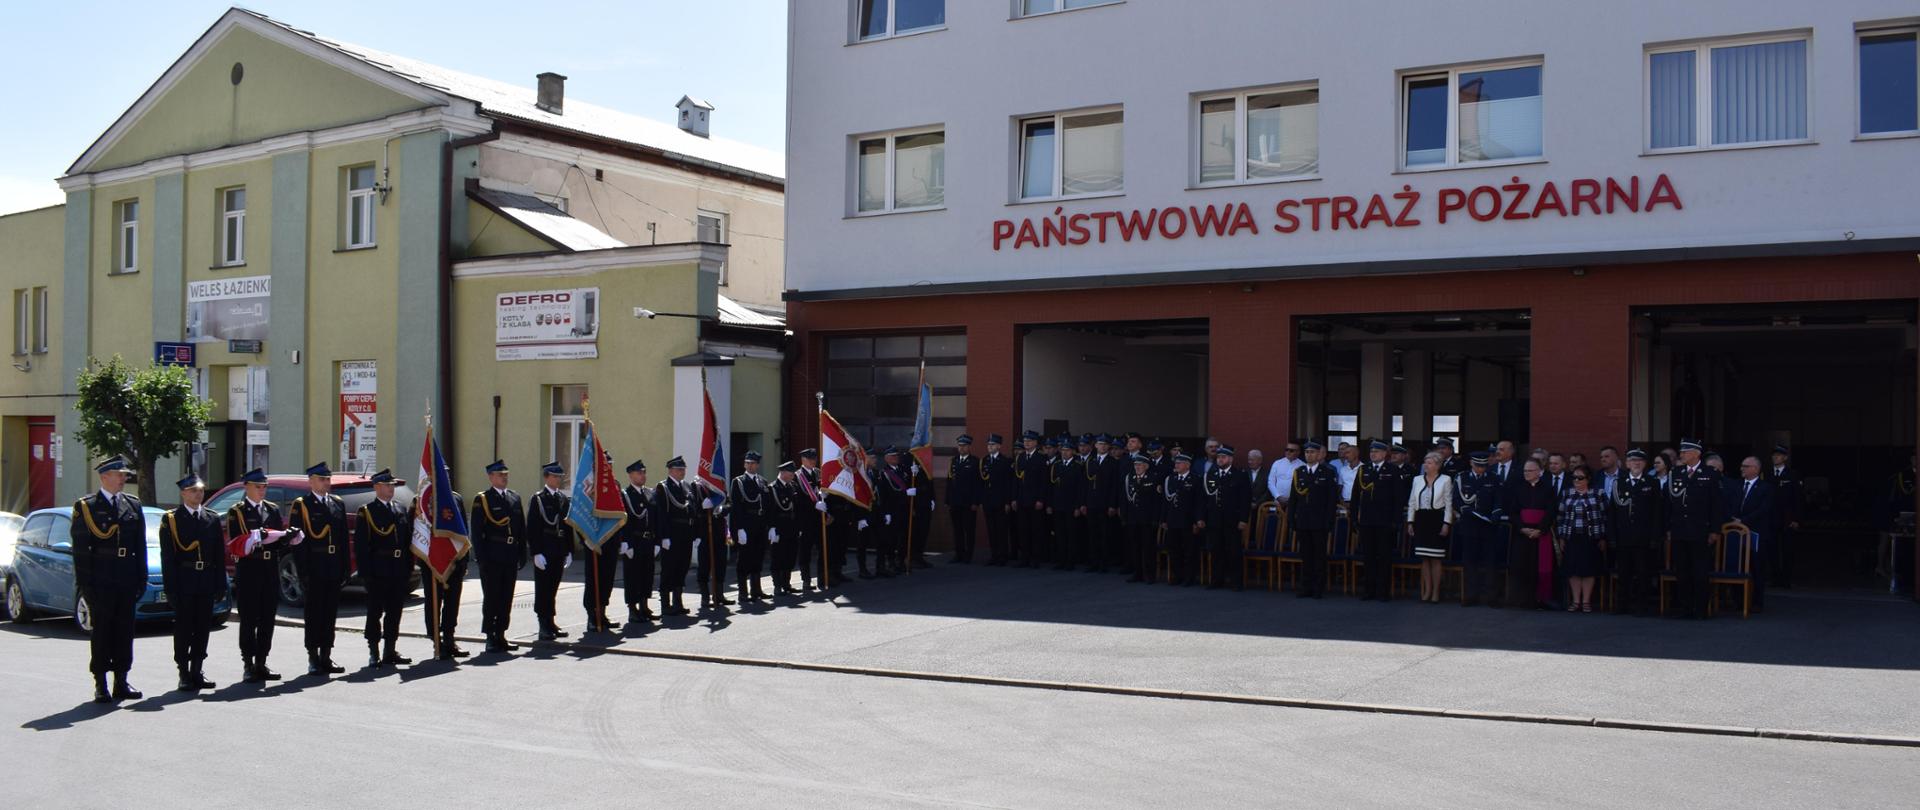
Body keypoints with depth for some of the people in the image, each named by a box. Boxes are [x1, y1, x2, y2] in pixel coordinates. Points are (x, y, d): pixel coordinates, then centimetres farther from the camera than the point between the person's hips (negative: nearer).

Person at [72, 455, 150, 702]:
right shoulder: (85, 507, -1)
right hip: (101, 581, -4)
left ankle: (121, 682, 14)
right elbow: (79, 548, -4)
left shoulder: (133, 504, 11)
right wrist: (84, 583, -10)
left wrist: (141, 579, 6)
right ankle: (101, 685, 6)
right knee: (102, 631, 0)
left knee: (125, 631, 7)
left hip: (127, 581, 4)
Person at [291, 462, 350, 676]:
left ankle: (326, 658, 16)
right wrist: (303, 572, -13)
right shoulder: (301, 505, -3)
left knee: (330, 614, 9)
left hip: (334, 569, 5)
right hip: (314, 570, -5)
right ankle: (313, 660, 7)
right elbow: (298, 540, -7)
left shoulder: (338, 503, 13)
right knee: (313, 614, 1)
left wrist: (345, 568, 7)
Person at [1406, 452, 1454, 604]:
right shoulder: (1417, 480, 11)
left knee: (1435, 558, -2)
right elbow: (1411, 502, 12)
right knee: (1424, 558, 5)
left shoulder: (1445, 480, 0)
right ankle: (1427, 590, 11)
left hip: (1436, 520, -4)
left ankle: (1436, 592, 5)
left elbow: (1448, 504, -2)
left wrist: (1446, 523, -9)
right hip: (1421, 520, 4)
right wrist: (1410, 522, 7)